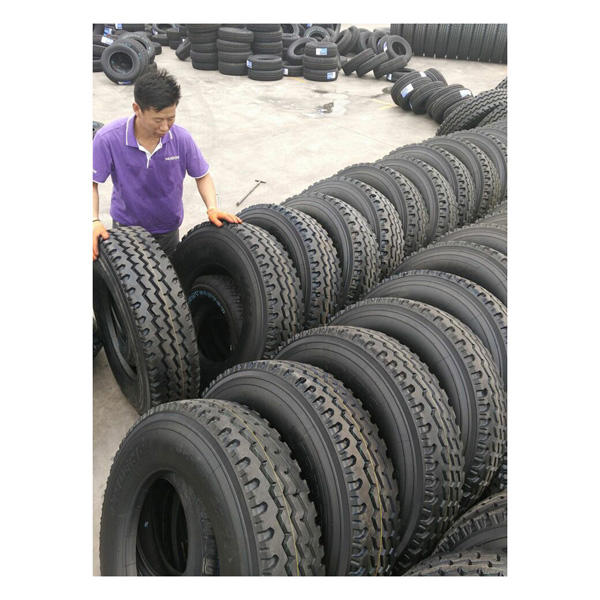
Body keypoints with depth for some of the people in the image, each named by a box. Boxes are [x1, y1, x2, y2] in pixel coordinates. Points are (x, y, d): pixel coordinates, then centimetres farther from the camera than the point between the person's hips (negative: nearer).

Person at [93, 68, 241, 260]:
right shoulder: (108, 139, -24)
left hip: (168, 228, 2)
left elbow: (202, 176, -5)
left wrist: (212, 208, -20)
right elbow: (92, 183, -17)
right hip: (126, 225, -2)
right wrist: (94, 221, -31)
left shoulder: (181, 138, -18)